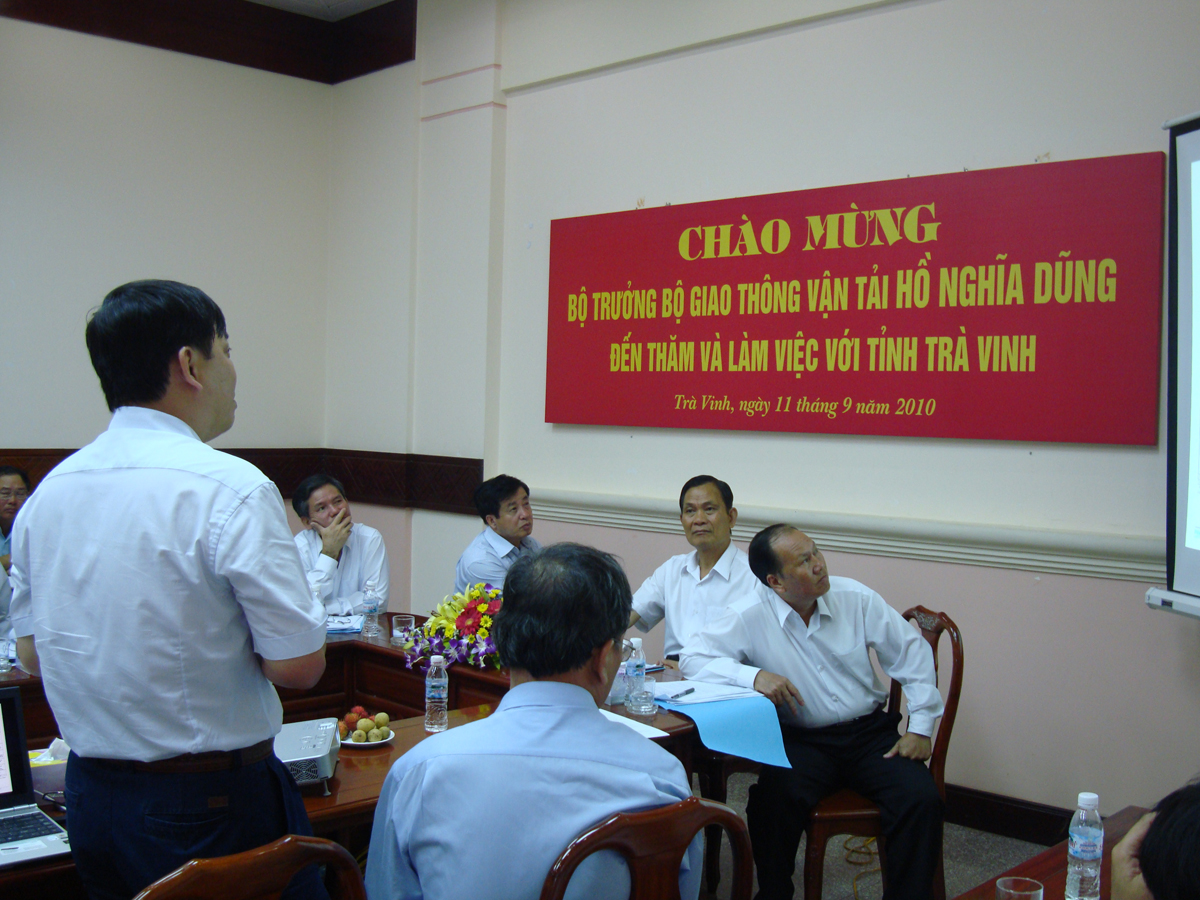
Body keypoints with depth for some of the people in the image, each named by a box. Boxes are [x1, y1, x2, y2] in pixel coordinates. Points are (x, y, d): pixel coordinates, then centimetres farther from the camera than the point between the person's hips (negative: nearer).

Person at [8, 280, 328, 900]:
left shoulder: (47, 492, 1)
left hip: (88, 796, 7)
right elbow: (299, 663, -19)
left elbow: (32, 654, 11)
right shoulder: (230, 490, -19)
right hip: (214, 804, -6)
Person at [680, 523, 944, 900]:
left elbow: (912, 652, 7)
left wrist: (920, 727, 1)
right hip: (803, 741, -2)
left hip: (871, 732, 2)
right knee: (774, 799, -32)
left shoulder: (855, 597, 0)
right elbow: (692, 658, -10)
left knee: (922, 800, -23)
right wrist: (754, 675, -24)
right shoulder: (750, 617, -8)